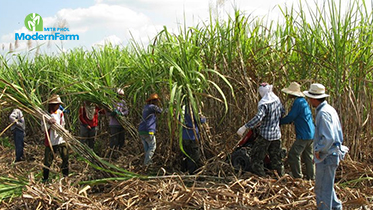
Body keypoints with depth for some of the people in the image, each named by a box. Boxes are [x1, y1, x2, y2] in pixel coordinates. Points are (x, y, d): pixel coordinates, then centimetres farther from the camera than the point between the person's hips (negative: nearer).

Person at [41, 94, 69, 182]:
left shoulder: (60, 113, 5)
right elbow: (43, 129, -10)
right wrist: (49, 123, -26)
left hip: (60, 140, 3)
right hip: (50, 142, -3)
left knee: (65, 158, 5)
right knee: (48, 161, 1)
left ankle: (65, 175, 23)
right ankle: (45, 178, 18)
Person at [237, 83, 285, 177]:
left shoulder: (264, 104, -21)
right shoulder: (277, 100, 3)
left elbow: (258, 117, -34)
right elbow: (282, 112, 18)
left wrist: (245, 127, -35)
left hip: (265, 135, -7)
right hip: (276, 134, 8)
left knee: (257, 156, 6)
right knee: (276, 156, 20)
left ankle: (261, 176, 8)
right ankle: (281, 175, 26)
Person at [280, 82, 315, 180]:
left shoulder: (298, 103, -16)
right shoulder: (303, 101, 14)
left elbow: (290, 117, -14)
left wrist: (279, 122, -1)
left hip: (304, 136, -10)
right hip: (311, 134, 10)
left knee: (293, 155, -3)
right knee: (308, 156, 17)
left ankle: (297, 176, 4)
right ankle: (310, 176, 24)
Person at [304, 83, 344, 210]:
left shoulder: (323, 113, -22)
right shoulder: (330, 109, 10)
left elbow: (328, 138, -29)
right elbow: (339, 132, 17)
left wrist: (318, 150, -16)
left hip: (326, 157, -11)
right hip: (333, 153, 11)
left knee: (323, 189, 1)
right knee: (326, 184, 26)